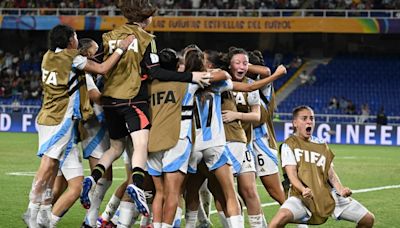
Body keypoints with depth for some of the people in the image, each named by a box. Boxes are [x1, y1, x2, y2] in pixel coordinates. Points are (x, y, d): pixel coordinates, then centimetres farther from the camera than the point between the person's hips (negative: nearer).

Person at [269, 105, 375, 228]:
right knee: (282, 217, -38)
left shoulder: (322, 145, 19)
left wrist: (340, 189, -8)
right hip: (303, 196, -5)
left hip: (328, 195, 5)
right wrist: (303, 190, -28)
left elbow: (330, 173, 13)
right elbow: (292, 174, -8)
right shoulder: (289, 145, 4)